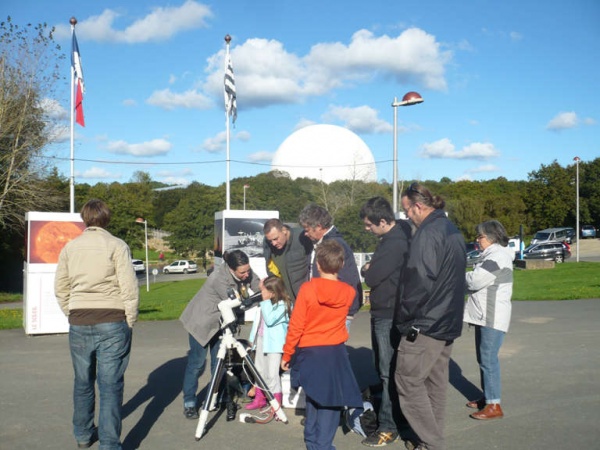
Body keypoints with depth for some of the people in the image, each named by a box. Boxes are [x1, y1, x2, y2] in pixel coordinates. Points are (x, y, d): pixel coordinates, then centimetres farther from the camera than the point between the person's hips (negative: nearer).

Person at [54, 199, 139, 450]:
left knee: (83, 382, 18)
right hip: (112, 323, -4)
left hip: (79, 324, 4)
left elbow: (60, 289, 10)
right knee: (110, 385, 2)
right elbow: (129, 288, -10)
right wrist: (130, 321, -1)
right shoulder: (117, 246, -6)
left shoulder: (70, 247, 6)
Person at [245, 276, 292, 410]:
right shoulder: (266, 303, 6)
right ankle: (259, 398, 31)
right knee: (259, 370, 17)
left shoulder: (282, 305, -17)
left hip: (274, 343, -9)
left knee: (272, 374, -9)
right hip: (261, 339, 9)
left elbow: (269, 320, -27)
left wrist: (266, 301, -25)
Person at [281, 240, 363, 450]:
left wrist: (287, 354, -1)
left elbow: (295, 326, -11)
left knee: (314, 397, 19)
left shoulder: (307, 288, -13)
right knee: (330, 401, 6)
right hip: (336, 353, 1)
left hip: (309, 353, 0)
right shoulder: (349, 292, -5)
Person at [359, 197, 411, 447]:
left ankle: (389, 427, 8)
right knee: (382, 369, 19)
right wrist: (370, 269, -6)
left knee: (389, 372, -1)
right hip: (382, 313, 10)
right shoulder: (390, 239, 9)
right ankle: (383, 413, 32)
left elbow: (371, 278, -22)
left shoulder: (396, 243, -23)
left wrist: (366, 269, -2)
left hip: (390, 316, -10)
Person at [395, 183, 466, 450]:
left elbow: (419, 281, -23)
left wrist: (403, 315, -11)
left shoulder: (428, 233, -17)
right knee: (435, 382, 15)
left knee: (408, 381, -1)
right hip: (448, 323, 10)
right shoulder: (452, 231, 14)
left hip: (425, 324, -10)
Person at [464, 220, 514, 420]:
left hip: (493, 317, -10)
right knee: (483, 358, 16)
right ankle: (487, 397, 26)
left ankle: (494, 406, -5)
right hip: (483, 315, 10)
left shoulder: (498, 256, -15)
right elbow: (477, 282, 16)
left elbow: (475, 280, -21)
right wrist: (467, 281, -4)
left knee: (488, 359, -9)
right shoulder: (491, 255, 18)